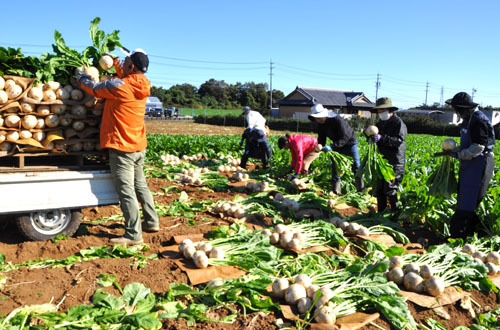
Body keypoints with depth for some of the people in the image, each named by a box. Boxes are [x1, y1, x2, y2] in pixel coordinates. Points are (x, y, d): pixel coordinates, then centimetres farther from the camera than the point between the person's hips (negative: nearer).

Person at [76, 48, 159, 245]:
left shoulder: (118, 86, -17)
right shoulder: (141, 86, 5)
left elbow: (94, 88, -2)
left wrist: (80, 77, 17)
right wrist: (116, 62, 27)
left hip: (122, 147, -8)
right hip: (139, 146, 8)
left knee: (126, 191, -3)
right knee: (140, 185, 19)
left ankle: (133, 234, 2)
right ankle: (151, 222, 29)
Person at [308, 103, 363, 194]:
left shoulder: (337, 120, -33)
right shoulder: (321, 124, -11)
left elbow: (345, 137, -36)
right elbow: (321, 138, -3)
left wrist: (331, 146, -45)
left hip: (350, 143, -6)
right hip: (337, 145, 6)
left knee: (356, 166, 1)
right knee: (335, 166, 1)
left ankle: (361, 189, 15)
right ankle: (335, 191, 8)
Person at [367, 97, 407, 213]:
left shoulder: (398, 123, -8)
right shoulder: (381, 123, 15)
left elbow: (399, 140, -21)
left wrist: (382, 138, -31)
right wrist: (370, 135, -6)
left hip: (395, 162, -7)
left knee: (390, 190, -9)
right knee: (379, 188, 10)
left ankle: (396, 212, 5)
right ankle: (381, 212, 21)